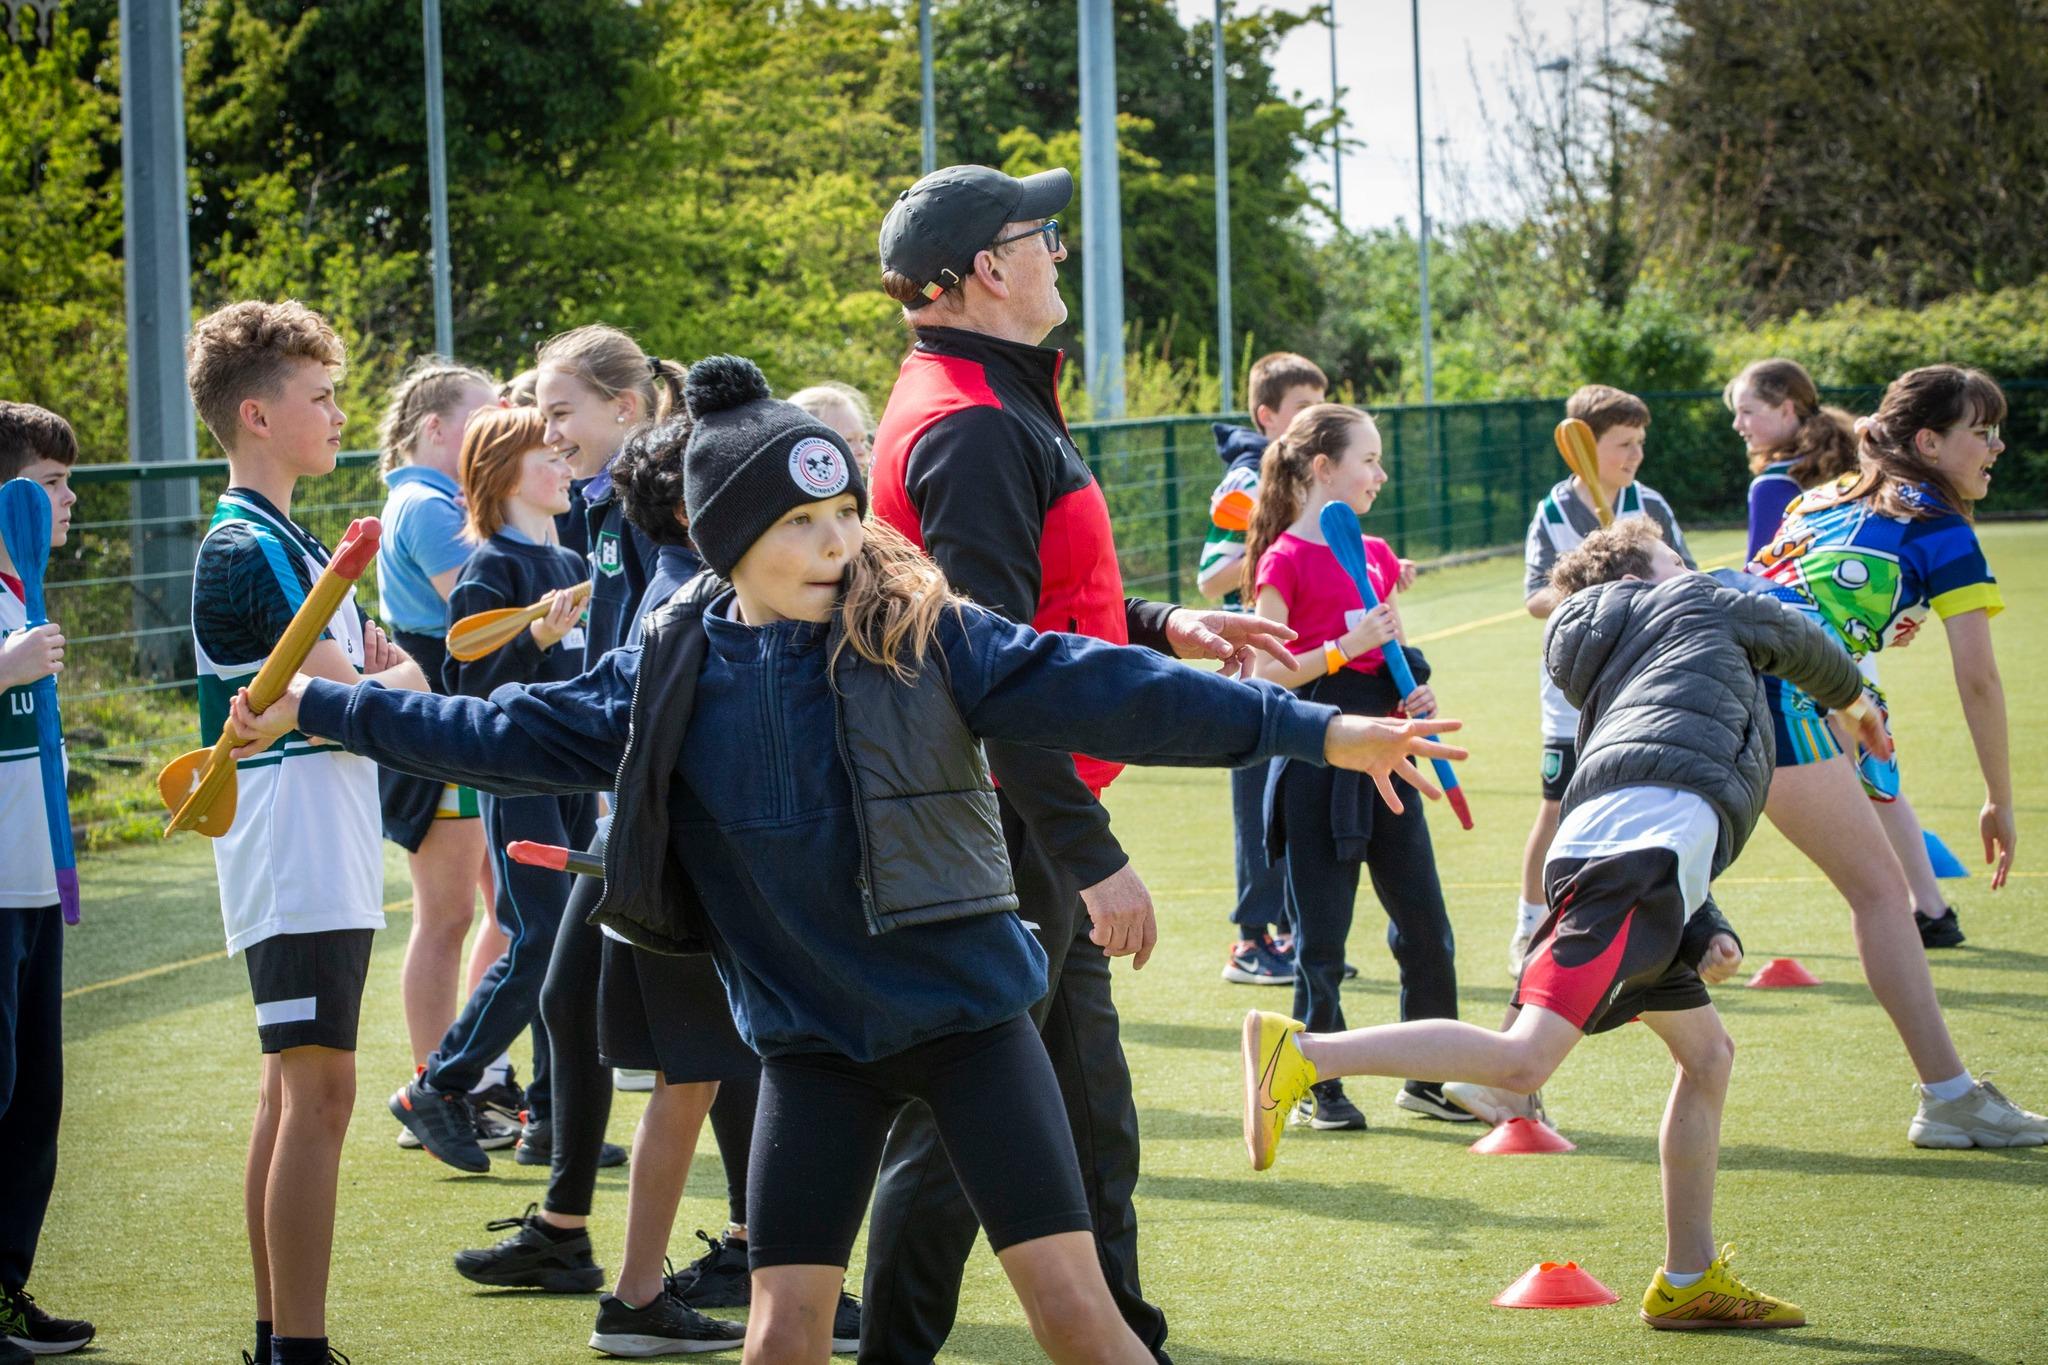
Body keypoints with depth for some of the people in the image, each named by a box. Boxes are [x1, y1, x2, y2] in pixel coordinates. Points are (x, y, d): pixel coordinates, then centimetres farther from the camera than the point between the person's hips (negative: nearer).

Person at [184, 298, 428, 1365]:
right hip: (296, 865, -10)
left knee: (292, 1090, 12)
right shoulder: (246, 551, -15)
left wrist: (369, 672, -7)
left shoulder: (288, 543, 17)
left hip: (326, 866, 10)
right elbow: (335, 704, -19)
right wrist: (404, 676, -1)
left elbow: (341, 681, 15)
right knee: (317, 1092, -11)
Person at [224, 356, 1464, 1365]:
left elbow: (1094, 688, -14)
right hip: (814, 1040, 2)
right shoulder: (671, 680, 0)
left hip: (971, 1012, -2)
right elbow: (504, 731, 7)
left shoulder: (922, 634, -8)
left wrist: (1316, 730, -20)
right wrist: (316, 708, 8)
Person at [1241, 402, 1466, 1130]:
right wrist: (1345, 648, -20)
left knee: (1426, 925, 6)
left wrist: (1416, 696, 4)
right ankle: (1319, 1089, 10)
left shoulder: (1376, 555, 14)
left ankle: (1428, 1079, 17)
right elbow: (1267, 676, -11)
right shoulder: (1285, 559, -8)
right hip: (1316, 761, -7)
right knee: (1322, 933, 0)